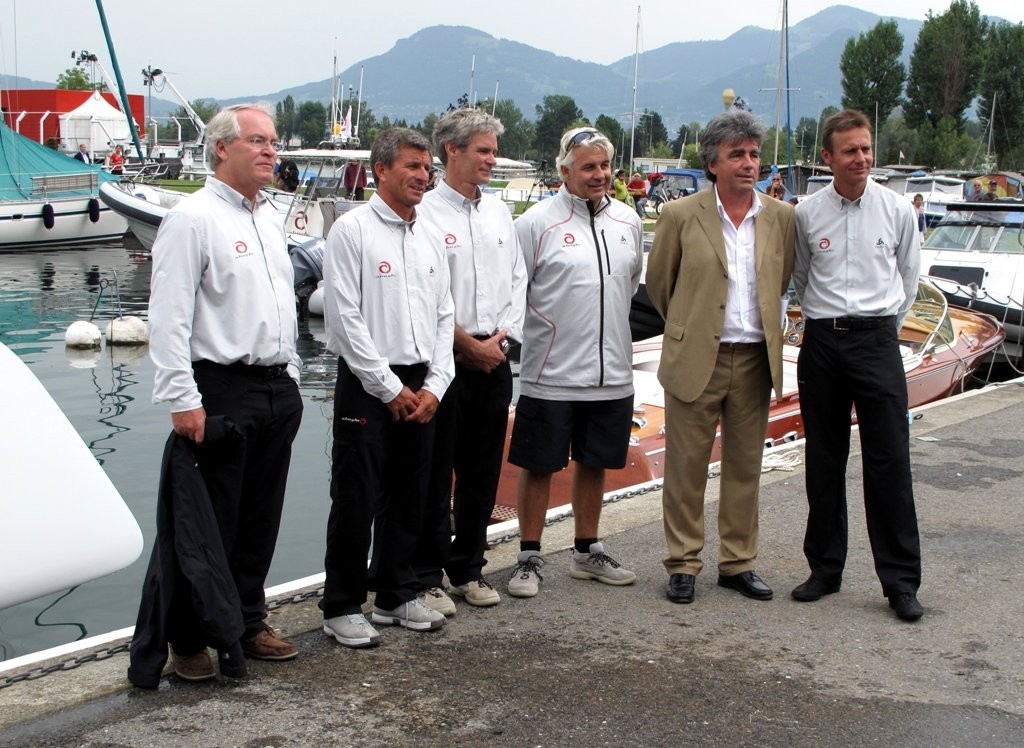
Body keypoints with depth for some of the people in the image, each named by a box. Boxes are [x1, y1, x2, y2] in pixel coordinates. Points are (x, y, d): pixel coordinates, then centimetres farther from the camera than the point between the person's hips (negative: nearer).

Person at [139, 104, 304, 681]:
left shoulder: (271, 218, 15)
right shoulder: (194, 219, -10)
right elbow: (169, 316, -15)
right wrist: (183, 399, -19)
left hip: (279, 390, 8)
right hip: (223, 390, -7)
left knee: (261, 520, 14)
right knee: (212, 522, -1)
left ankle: (247, 622, 27)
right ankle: (189, 639, 11)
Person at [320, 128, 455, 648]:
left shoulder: (430, 237, 12)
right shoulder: (352, 230, -7)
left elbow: (444, 315, 14)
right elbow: (344, 316, -12)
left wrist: (434, 385, 2)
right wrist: (389, 387, -12)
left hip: (420, 387, 6)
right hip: (367, 385, -6)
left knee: (409, 498, 13)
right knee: (356, 501, -1)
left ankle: (397, 595, 27)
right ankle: (342, 608, 10)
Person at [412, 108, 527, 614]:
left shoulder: (498, 212, 13)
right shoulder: (426, 213, -8)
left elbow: (518, 280, 14)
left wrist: (504, 336, 0)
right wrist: (469, 343, -10)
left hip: (494, 358, 6)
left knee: (482, 473, 11)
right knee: (435, 473, 0)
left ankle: (468, 569, 22)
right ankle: (427, 577, 9)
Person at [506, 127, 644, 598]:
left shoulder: (628, 222, 9)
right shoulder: (537, 223, -7)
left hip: (611, 373, 5)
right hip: (551, 374, -5)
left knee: (594, 463, 15)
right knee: (539, 466, 4)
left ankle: (587, 552, 29)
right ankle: (528, 559, 15)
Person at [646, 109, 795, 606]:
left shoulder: (782, 218, 5)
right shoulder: (681, 215, -4)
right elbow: (657, 283, 7)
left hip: (755, 360, 3)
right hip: (695, 359, -3)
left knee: (745, 466, 10)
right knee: (686, 466, 3)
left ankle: (738, 563, 21)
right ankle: (682, 565, 14)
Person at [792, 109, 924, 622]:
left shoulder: (898, 211, 1)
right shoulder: (807, 214, 3)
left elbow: (908, 279, 13)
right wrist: (827, 319, 13)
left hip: (877, 340, -2)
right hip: (821, 343, 2)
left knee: (889, 462, -4)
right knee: (823, 461, 8)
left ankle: (901, 581, 3)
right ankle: (825, 568, 19)